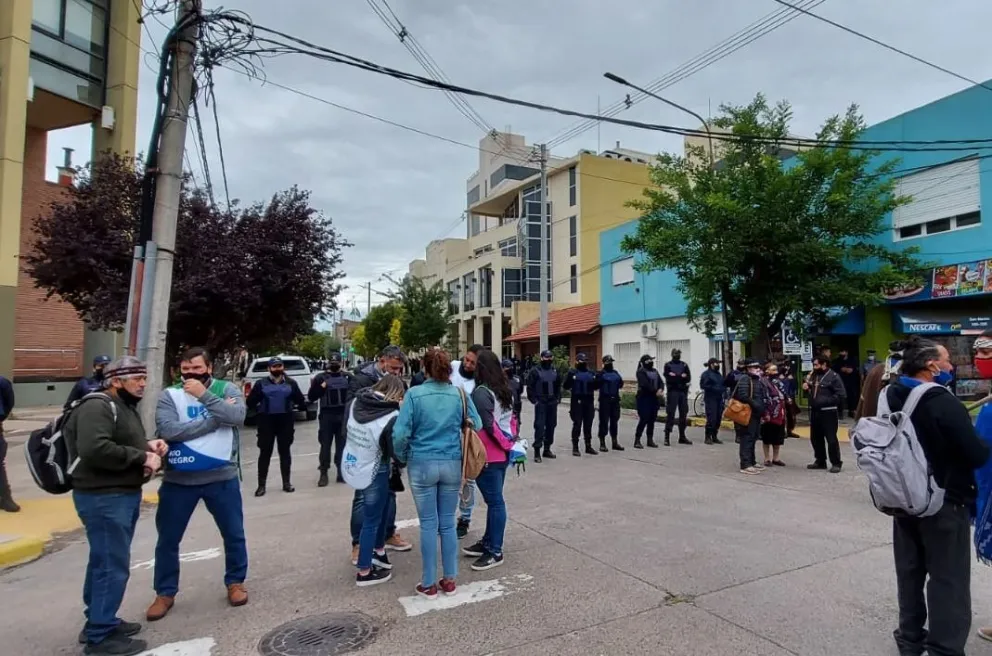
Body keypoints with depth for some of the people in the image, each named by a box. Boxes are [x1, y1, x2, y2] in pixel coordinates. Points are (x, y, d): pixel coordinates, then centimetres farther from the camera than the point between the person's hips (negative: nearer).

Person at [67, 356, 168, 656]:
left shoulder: (126, 407, 16)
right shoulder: (98, 406, -17)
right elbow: (94, 449, -31)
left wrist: (148, 446, 6)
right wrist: (142, 457, -23)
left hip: (124, 495, 11)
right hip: (103, 497, -11)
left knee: (103, 561, 20)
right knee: (113, 566, -4)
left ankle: (98, 621, 33)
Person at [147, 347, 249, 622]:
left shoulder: (227, 389, -4)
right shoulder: (169, 395, -4)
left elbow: (238, 416, -23)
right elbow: (168, 430, -20)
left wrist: (204, 395, -26)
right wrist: (216, 418, -21)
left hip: (222, 477, 0)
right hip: (179, 480, 1)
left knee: (234, 534, 11)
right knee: (168, 539, 12)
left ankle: (235, 582, 32)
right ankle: (165, 593, 31)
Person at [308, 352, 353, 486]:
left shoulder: (347, 377, 10)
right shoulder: (320, 377, 4)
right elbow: (311, 396, 2)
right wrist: (320, 388, -13)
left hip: (344, 415, 2)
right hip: (327, 416, -2)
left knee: (342, 444, 8)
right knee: (325, 445, 1)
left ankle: (341, 472, 17)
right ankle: (323, 473, 9)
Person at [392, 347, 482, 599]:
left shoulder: (414, 394, -10)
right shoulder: (460, 394, -3)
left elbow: (400, 433, -12)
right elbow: (477, 425, 5)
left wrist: (402, 458, 5)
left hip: (422, 465, -2)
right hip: (452, 465, 2)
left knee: (428, 524, 7)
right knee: (448, 523, 13)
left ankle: (429, 584, 17)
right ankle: (449, 580, 22)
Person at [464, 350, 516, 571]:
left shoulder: (481, 392, -15)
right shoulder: (505, 391, 10)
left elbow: (485, 427, -19)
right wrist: (508, 443, 15)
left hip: (488, 456, -9)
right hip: (503, 454, 9)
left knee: (495, 501, -2)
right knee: (495, 500, 15)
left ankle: (495, 552, 6)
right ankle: (488, 542, 26)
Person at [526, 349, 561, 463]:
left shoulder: (555, 371, 10)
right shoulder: (535, 371, -7)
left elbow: (558, 386, 19)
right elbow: (530, 387, -8)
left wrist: (558, 398, 10)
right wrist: (534, 400, -12)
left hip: (552, 403, 6)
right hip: (540, 403, -6)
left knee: (551, 425, 10)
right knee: (539, 426, -8)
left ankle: (547, 449, 22)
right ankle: (537, 451, -4)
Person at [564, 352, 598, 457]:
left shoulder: (592, 373, 11)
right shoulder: (572, 373, -4)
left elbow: (595, 386, 12)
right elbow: (566, 386, -10)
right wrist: (569, 378, -28)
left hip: (589, 402, 5)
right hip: (577, 402, -5)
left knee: (588, 425, 11)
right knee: (577, 425, -3)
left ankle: (588, 446, 21)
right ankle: (575, 447, 4)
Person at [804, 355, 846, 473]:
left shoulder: (833, 376, -9)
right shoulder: (813, 376, 13)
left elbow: (841, 395, -15)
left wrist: (826, 401, -21)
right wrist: (806, 387, 4)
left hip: (828, 412, -8)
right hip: (814, 411, 8)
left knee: (831, 438, -4)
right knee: (815, 438, 13)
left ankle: (836, 463, 6)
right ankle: (820, 461, 25)